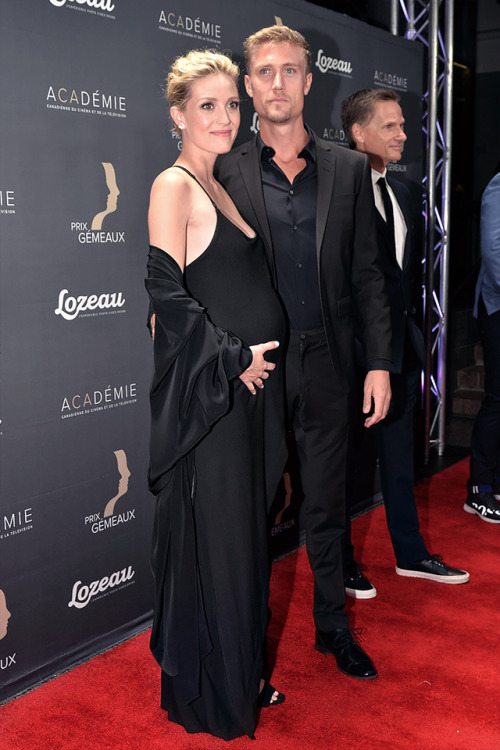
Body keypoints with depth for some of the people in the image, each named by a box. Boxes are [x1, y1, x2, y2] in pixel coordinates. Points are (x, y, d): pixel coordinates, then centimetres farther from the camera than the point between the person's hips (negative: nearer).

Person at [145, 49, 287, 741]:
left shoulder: (220, 188, 16)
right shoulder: (173, 185, -11)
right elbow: (168, 294, -19)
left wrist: (254, 359, 11)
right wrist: (235, 358, -15)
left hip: (248, 387, 9)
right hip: (206, 395, -9)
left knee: (246, 534, 16)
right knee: (212, 539, 2)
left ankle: (242, 676, 33)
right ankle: (209, 696, 20)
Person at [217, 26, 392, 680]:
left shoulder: (349, 169, 7)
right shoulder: (227, 173, 0)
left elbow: (367, 274, 6)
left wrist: (379, 363, 2)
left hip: (327, 362, 2)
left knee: (327, 504, 14)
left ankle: (333, 625, 33)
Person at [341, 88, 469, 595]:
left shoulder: (399, 193, 14)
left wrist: (408, 323, 12)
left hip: (401, 348, 8)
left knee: (399, 454, 18)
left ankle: (410, 553, 32)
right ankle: (342, 564, 22)